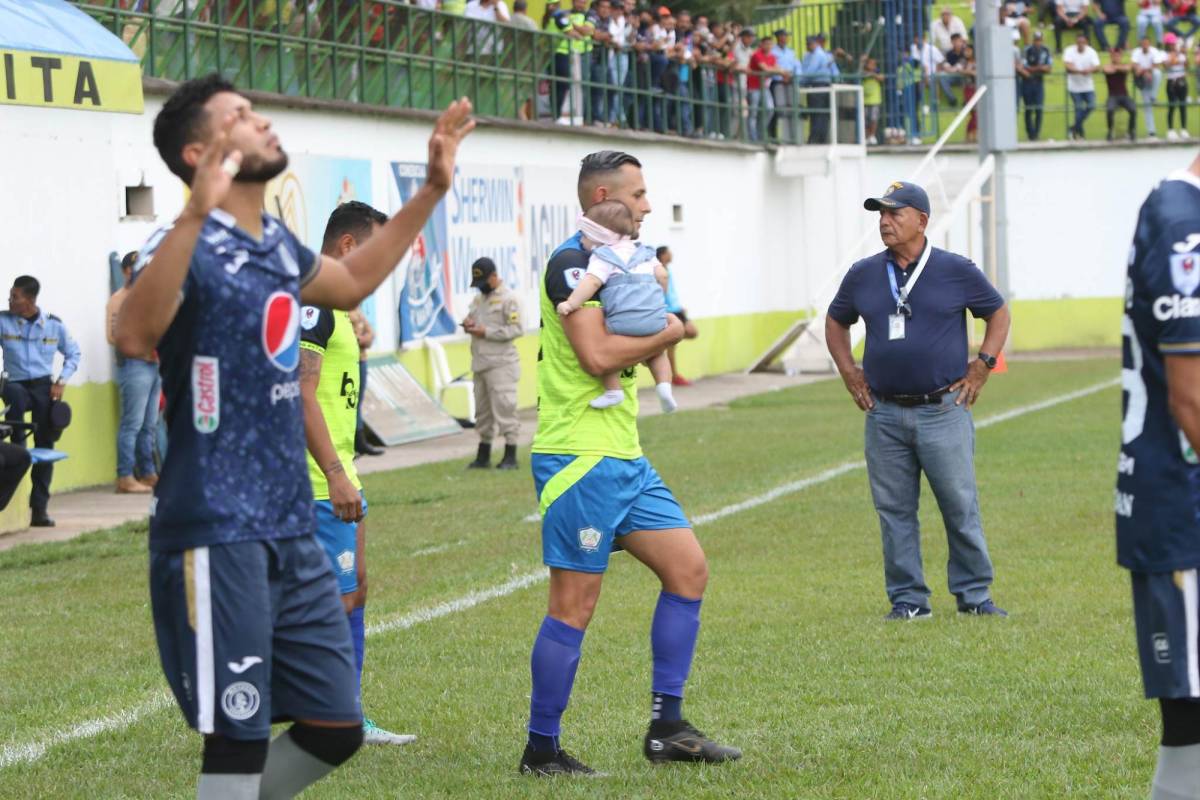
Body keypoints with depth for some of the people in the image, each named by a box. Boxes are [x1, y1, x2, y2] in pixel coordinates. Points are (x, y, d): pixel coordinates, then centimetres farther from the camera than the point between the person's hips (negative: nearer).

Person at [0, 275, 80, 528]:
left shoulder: (54, 325, 2)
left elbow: (73, 354, 14)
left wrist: (61, 381, 1)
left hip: (44, 387, 2)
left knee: (45, 446, 0)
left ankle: (39, 509, 6)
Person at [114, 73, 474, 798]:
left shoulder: (276, 242, 12)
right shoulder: (189, 246, -13)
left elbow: (351, 282, 34)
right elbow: (135, 335, -34)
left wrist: (431, 192, 30)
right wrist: (197, 214, -45)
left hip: (293, 531, 8)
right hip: (217, 539, -8)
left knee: (335, 727, 11)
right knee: (238, 740, -7)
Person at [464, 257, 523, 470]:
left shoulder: (508, 298, -9)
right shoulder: (478, 298, 17)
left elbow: (516, 329, -15)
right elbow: (471, 316, 27)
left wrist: (486, 332, -17)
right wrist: (468, 324, 2)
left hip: (501, 363, -8)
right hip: (480, 363, 8)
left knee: (504, 408, -9)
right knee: (482, 410, 12)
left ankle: (510, 456, -5)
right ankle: (483, 455, 19)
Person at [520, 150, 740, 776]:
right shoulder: (573, 263, -13)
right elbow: (596, 354, -24)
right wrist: (665, 332, -9)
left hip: (624, 459, 10)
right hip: (578, 459, -10)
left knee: (688, 570, 8)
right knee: (575, 607, -5)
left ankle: (667, 729, 13)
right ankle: (541, 751, 4)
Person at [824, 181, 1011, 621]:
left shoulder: (956, 271, -1)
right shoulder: (862, 275, 6)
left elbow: (998, 313, 11)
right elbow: (835, 322, 23)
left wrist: (982, 367, 3)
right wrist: (850, 373, 13)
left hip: (944, 411, -3)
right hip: (885, 415, 3)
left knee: (961, 507, -1)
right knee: (895, 511, 4)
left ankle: (974, 595, 9)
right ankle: (907, 598, 11)